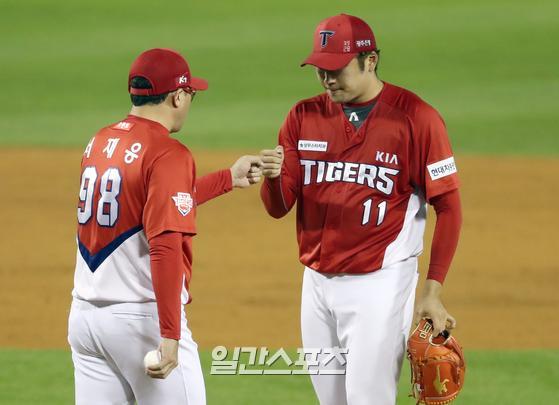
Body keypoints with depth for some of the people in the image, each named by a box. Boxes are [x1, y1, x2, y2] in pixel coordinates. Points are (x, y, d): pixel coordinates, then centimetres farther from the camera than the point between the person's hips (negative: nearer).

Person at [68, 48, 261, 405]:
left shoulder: (99, 143, 11)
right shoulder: (167, 154, -13)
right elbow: (165, 245, -23)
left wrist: (229, 178, 33)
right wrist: (170, 335, -25)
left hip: (84, 317, 8)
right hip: (142, 318, -8)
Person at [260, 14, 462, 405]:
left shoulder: (415, 118, -10)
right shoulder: (305, 116, 5)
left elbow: (449, 207, -8)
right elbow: (278, 207, 4)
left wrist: (433, 291, -13)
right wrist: (272, 177, -21)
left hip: (379, 284, -6)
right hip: (318, 282, 6)